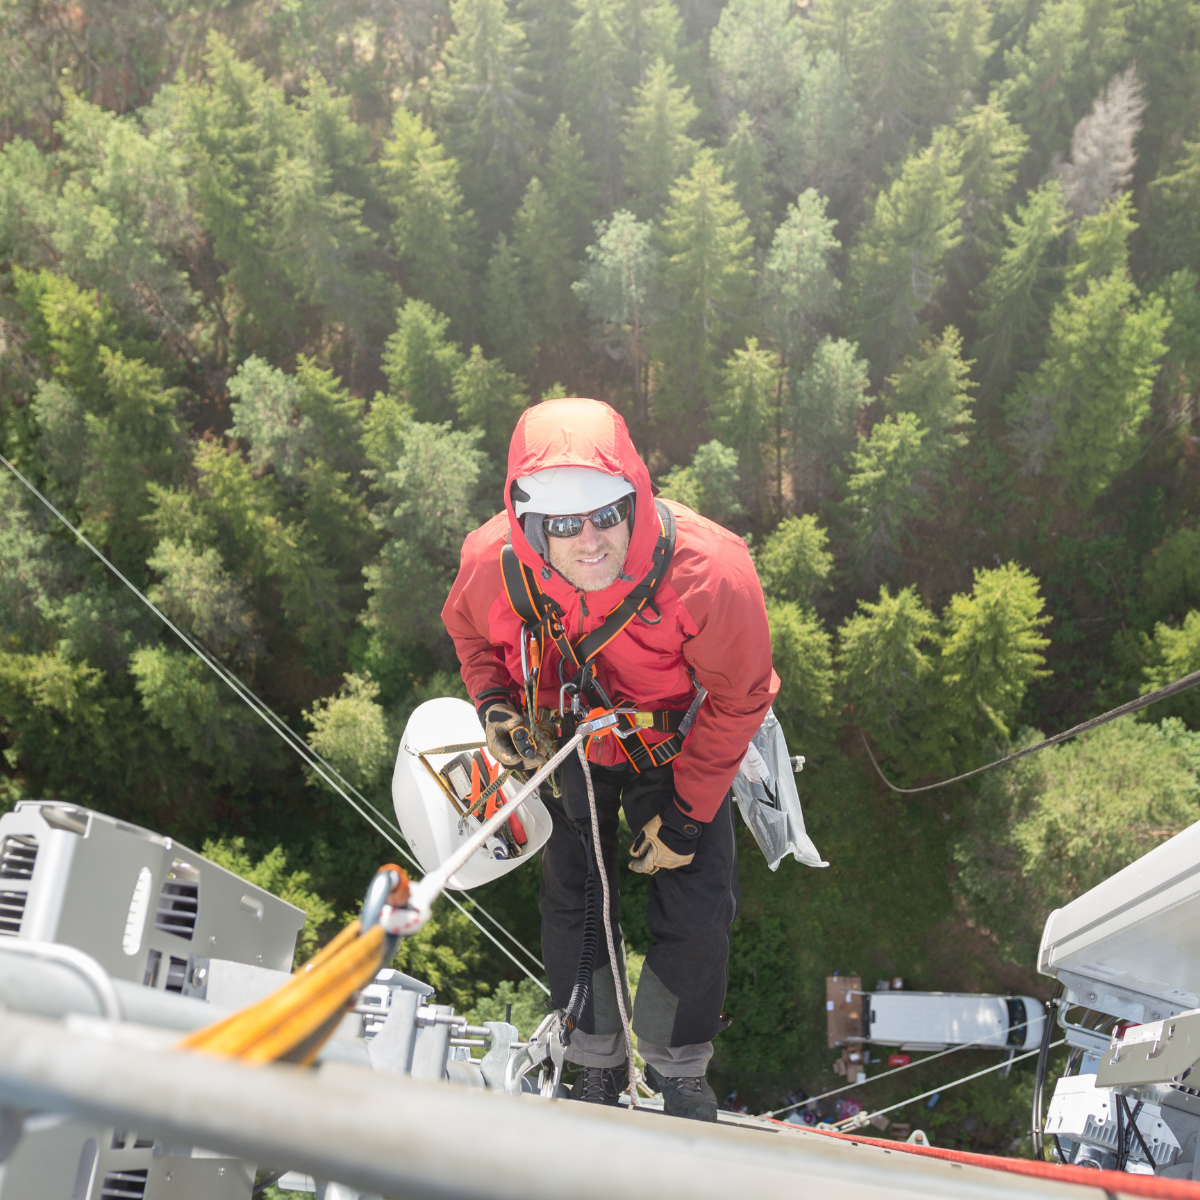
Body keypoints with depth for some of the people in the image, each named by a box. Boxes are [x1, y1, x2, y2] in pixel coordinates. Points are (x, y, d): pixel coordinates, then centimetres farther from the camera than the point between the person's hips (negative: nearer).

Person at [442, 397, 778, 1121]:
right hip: (567, 744, 2)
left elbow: (737, 697, -20)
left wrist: (686, 814, -15)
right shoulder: (493, 565, -31)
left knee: (698, 917, 0)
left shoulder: (708, 572, -39)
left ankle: (676, 1069, 29)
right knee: (575, 906, 9)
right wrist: (492, 700, -19)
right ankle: (597, 1068, 35)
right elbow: (470, 629, -2)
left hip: (678, 749, -1)